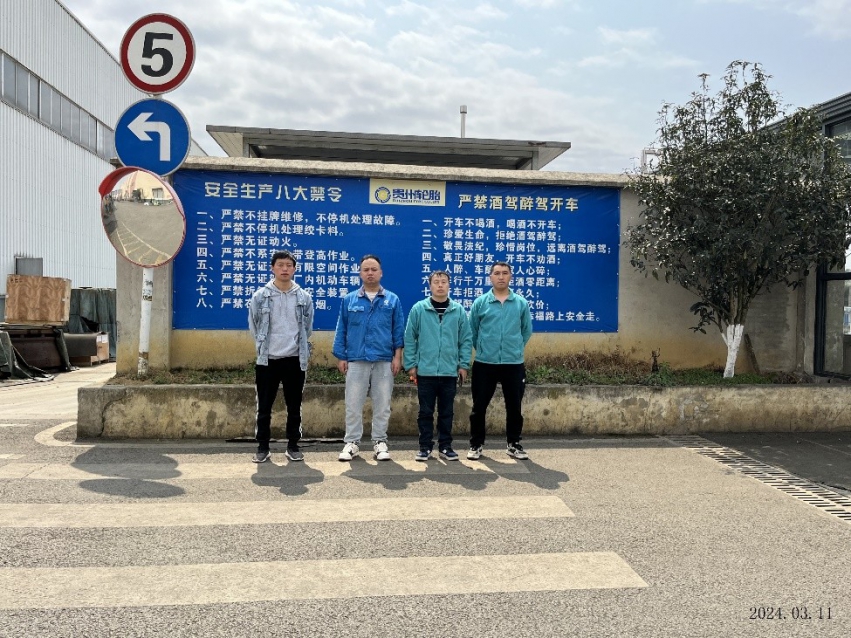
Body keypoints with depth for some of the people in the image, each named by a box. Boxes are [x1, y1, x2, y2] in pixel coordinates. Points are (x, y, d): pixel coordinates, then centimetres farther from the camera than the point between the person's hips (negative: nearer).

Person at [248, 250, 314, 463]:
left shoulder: (304, 297, 1)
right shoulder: (260, 296, -2)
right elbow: (254, 326, 7)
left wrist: (298, 347, 10)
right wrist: (264, 348, 8)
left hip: (295, 359, 1)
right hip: (267, 360, -1)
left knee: (294, 407, 9)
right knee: (264, 407, 6)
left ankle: (293, 446, 20)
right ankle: (262, 448, 17)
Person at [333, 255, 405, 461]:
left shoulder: (392, 300, 5)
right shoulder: (349, 300, 6)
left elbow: (398, 330, 5)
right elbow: (341, 330, 7)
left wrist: (397, 356, -2)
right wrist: (341, 357, 2)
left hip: (384, 361, 0)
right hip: (356, 361, 0)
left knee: (382, 404, 7)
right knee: (353, 404, 4)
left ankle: (380, 442, 18)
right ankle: (352, 442, 14)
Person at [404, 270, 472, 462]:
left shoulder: (459, 311, 3)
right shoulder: (418, 309, -1)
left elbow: (466, 340, 5)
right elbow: (409, 339, 0)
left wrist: (464, 365, 0)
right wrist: (411, 364, -3)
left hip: (450, 372, 1)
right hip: (425, 371, -1)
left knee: (447, 412, 10)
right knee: (425, 412, 6)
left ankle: (445, 446, 21)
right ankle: (425, 447, 16)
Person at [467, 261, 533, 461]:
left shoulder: (521, 303, 3)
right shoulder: (480, 302, 0)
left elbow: (526, 331, 13)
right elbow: (472, 331, 8)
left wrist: (515, 349, 12)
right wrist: (482, 349, 9)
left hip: (514, 364, 1)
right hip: (484, 364, -1)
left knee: (514, 406, 9)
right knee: (479, 407, 5)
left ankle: (514, 444, 24)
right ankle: (476, 445, 18)